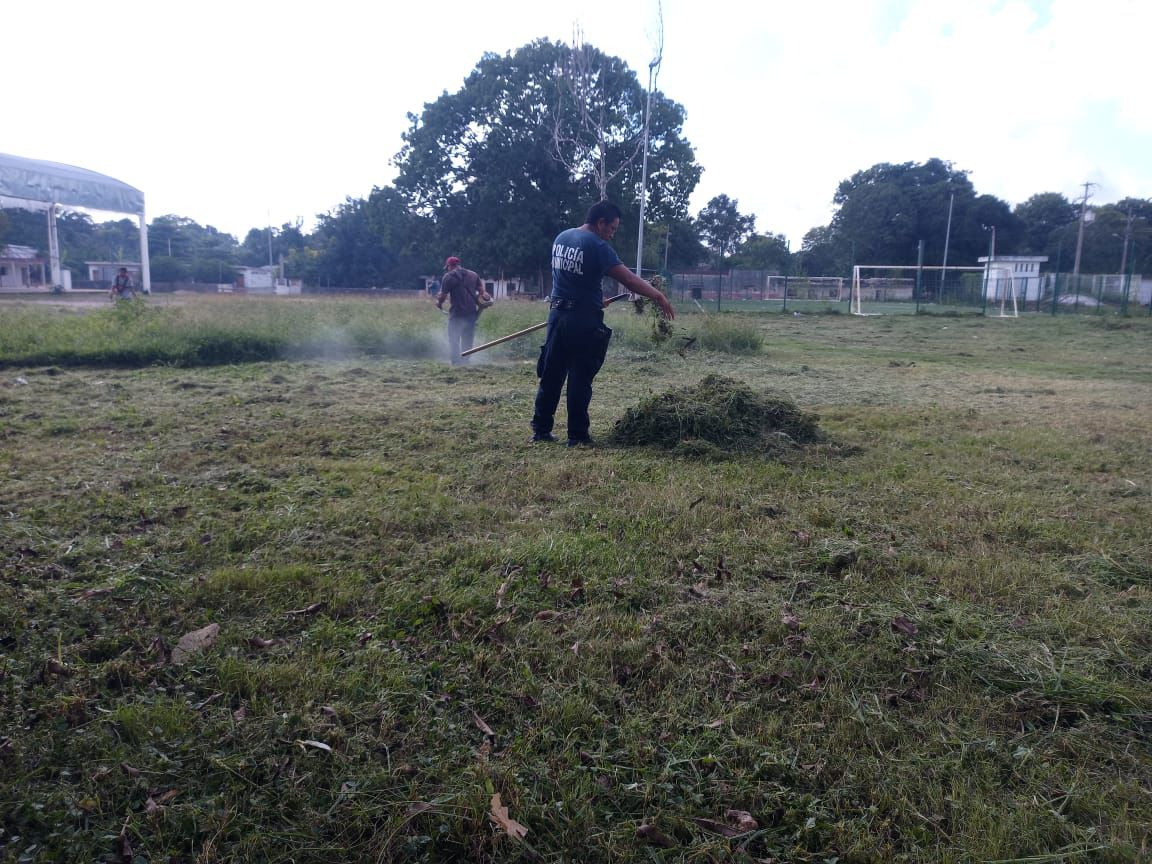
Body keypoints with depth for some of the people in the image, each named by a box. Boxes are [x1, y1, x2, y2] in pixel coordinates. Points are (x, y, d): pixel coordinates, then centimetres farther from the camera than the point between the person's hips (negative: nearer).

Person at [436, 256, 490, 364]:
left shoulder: (449, 276, -5)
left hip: (457, 313, -5)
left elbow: (443, 295, -6)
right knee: (467, 340, 13)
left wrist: (439, 303, 12)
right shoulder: (473, 275, 12)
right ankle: (465, 361, 16)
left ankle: (455, 362, -4)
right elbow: (481, 291, 9)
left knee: (454, 340, 1)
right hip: (472, 312, 5)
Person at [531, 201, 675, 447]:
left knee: (551, 375, 11)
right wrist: (659, 297, -11)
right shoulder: (596, 245, -12)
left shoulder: (560, 238, 11)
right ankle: (577, 435, 6)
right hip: (583, 321, -6)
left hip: (558, 314, 7)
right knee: (580, 379, 1)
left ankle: (541, 429, 15)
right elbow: (628, 279, -16)